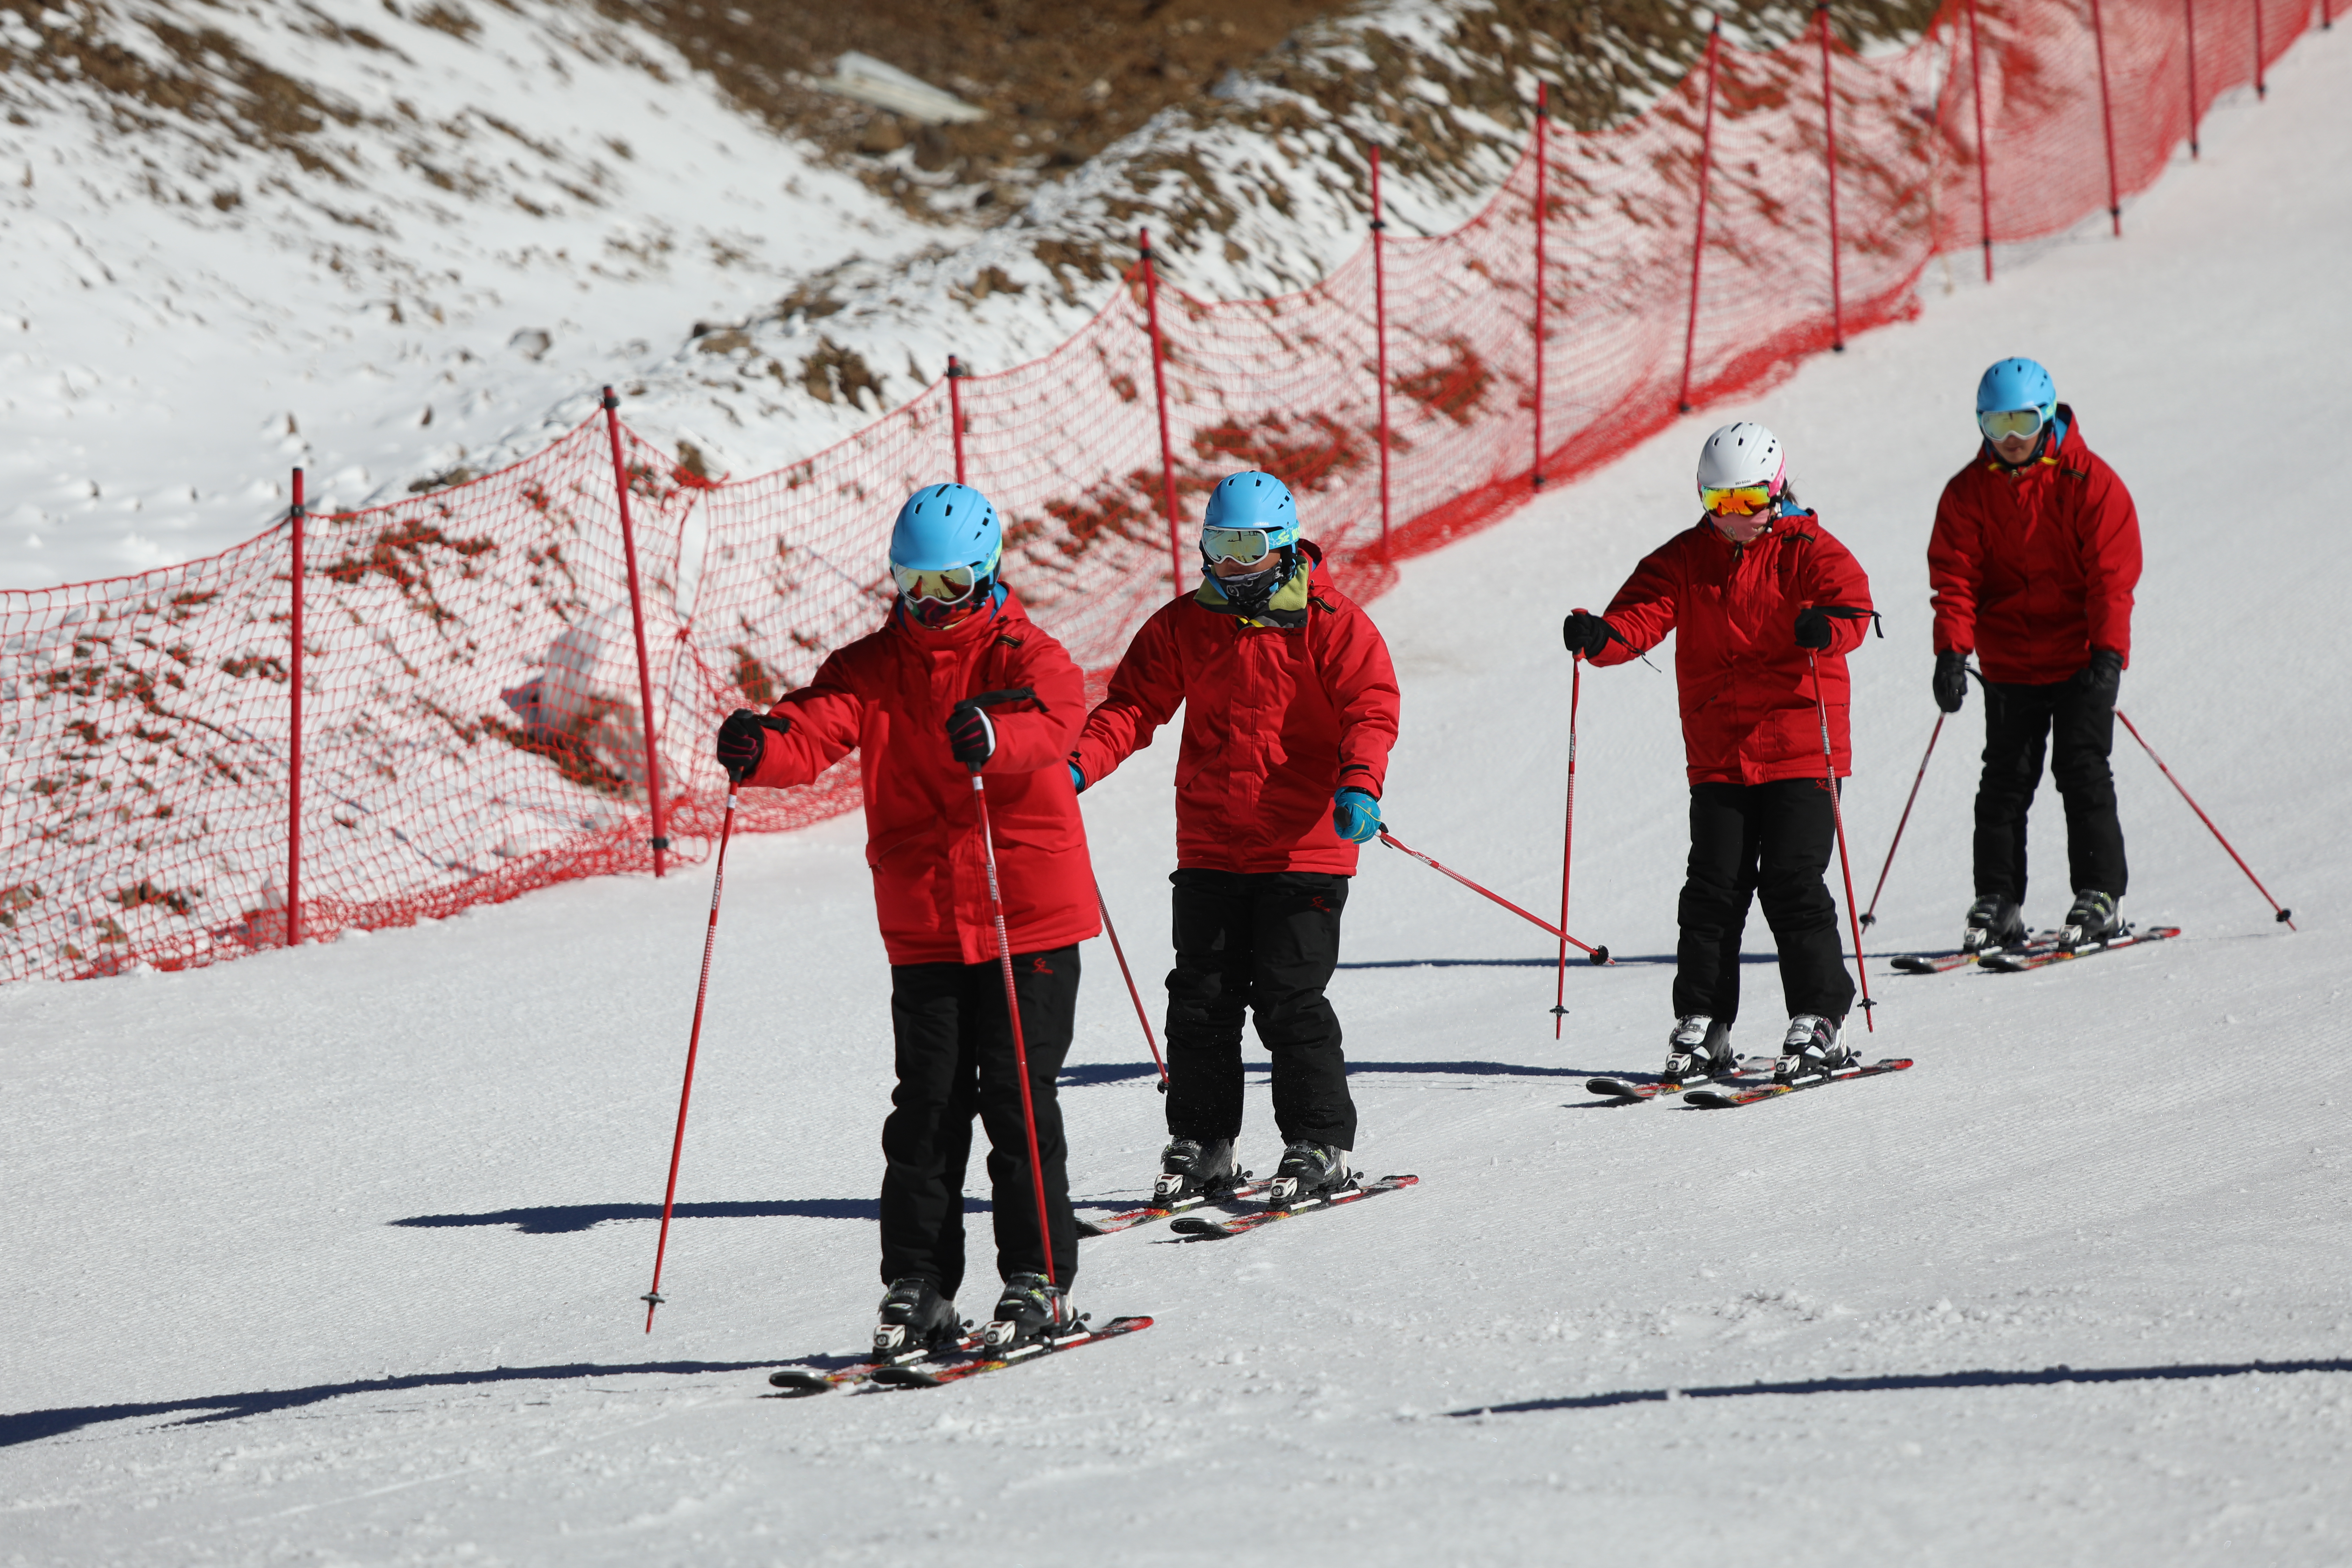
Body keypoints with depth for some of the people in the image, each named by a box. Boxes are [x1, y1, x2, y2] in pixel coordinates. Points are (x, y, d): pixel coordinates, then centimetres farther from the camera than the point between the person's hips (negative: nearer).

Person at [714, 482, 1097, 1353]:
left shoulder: (1024, 656, -2)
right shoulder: (872, 666, 8)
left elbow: (1051, 717, -25)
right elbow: (816, 726, -10)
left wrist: (992, 734, -49)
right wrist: (759, 747, -34)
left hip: (1031, 920, -3)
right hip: (922, 928, 3)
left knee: (1016, 1097, -3)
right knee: (927, 1104, 2)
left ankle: (1038, 1282, 5)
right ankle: (917, 1285, 8)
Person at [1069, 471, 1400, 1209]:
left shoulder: (1329, 623, -4)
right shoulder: (1183, 625, 8)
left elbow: (1371, 707, -11)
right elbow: (1133, 705, 6)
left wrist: (1359, 783, -30)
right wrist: (1080, 765, -12)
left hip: (1303, 849, -4)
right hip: (1210, 849, 4)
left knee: (1290, 998, -7)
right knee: (1201, 996, 5)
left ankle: (1320, 1147, 2)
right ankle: (1202, 1146, 15)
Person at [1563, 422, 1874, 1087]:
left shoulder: (1807, 550, -2)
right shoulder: (1685, 559, 8)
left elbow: (1852, 603, -17)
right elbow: (1643, 613, -4)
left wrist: (1826, 626, -42)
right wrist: (1601, 636, -26)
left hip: (1800, 749, -3)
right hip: (1718, 752, 3)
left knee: (1792, 883, -7)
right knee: (1714, 888, 1)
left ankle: (1819, 1022, 1)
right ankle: (1702, 1028, 6)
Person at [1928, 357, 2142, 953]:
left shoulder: (2089, 483, -7)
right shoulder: (1968, 492, 1)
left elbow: (2112, 574, -10)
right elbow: (1954, 575, -2)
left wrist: (2108, 652, -20)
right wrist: (1951, 652, -15)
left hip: (2082, 657, -3)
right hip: (2010, 662, 3)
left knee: (2081, 769, -6)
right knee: (2005, 777, 2)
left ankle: (2099, 897, 0)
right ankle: (1998, 903, 7)